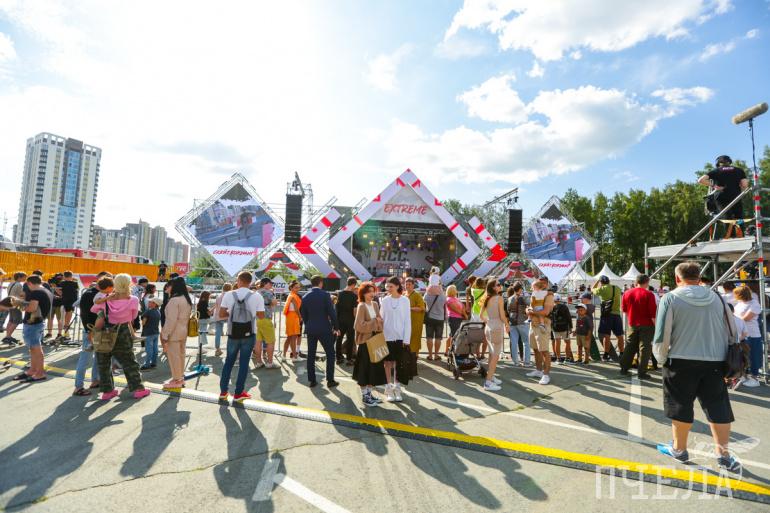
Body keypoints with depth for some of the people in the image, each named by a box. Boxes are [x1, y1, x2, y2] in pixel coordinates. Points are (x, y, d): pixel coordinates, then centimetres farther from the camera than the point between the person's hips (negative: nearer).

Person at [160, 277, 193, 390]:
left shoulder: (174, 300, -18)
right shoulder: (187, 300, 10)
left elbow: (171, 320, -22)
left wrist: (165, 335, -17)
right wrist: (184, 328, 19)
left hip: (174, 333, -9)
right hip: (183, 331, 9)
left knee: (173, 356, 1)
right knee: (181, 355, 15)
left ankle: (176, 380, 9)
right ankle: (180, 377, 24)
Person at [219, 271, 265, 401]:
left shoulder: (229, 295, -5)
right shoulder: (257, 296, -8)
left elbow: (221, 313, -3)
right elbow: (261, 316, -3)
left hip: (233, 333, 1)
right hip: (249, 334, -1)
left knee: (229, 361, 17)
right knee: (244, 362, 7)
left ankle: (223, 391, 22)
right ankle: (238, 393, 14)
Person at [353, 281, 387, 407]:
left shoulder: (375, 304, 8)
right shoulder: (361, 306, -14)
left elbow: (380, 319, 13)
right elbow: (359, 326, -21)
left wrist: (378, 322, -9)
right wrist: (374, 322, -16)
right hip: (364, 341, -7)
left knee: (374, 368, 13)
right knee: (365, 369, 3)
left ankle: (369, 393, 27)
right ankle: (364, 396, 16)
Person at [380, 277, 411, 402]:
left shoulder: (405, 300, -2)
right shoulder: (384, 300, 2)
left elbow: (407, 321, -1)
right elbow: (381, 319, 5)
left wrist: (406, 339, -6)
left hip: (400, 337, -1)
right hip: (387, 336, 1)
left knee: (398, 363, 5)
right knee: (388, 362, 5)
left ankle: (397, 388, 19)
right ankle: (389, 389, 16)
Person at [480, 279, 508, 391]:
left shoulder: (486, 299, 8)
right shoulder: (499, 298, -12)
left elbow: (482, 316, 10)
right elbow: (502, 316, -14)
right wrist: (507, 325, 3)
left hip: (488, 327, 7)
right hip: (497, 328, -7)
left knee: (492, 354, 20)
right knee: (496, 356, -2)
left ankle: (491, 377, 33)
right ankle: (488, 382, -2)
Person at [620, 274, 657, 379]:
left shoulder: (627, 294, 2)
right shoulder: (649, 294, -12)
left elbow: (624, 309, 12)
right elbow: (653, 312, -15)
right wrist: (655, 325, -8)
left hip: (632, 325, 4)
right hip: (646, 325, -4)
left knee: (630, 347, 15)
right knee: (644, 348, 4)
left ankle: (624, 369, 19)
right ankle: (641, 373, 5)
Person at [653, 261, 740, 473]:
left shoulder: (671, 298, -9)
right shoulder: (716, 298, 5)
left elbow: (662, 336, -10)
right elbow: (732, 332, 11)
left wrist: (662, 358, 5)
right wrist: (722, 354, 22)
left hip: (682, 361, -4)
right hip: (714, 361, 4)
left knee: (681, 407, 9)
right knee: (718, 407, 14)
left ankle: (679, 448, 24)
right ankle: (723, 454, 21)